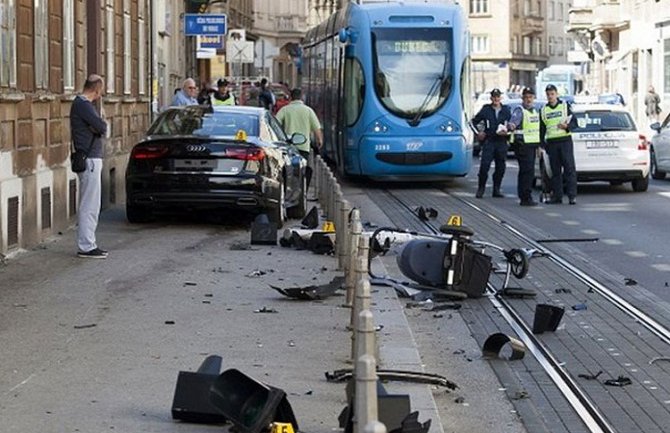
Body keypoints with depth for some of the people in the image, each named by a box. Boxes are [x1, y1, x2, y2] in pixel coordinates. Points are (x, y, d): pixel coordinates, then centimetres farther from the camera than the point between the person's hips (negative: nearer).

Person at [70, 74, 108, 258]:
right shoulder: (83, 104, -15)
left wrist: (99, 126, -7)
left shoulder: (82, 103, 18)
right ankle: (86, 247, -4)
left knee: (90, 206, 14)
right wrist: (103, 125, 0)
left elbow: (101, 129, 14)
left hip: (92, 159, 11)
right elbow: (102, 128, -21)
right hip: (90, 160, -11)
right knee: (89, 206, -7)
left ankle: (86, 244, 19)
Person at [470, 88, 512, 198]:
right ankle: (481, 189, -2)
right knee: (484, 166, -11)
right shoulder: (486, 110, 5)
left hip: (502, 142, 2)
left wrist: (506, 131, -3)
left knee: (500, 167, 3)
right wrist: (478, 133, 3)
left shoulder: (506, 110, 9)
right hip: (488, 142, -2)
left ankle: (496, 190, 12)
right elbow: (473, 122, 13)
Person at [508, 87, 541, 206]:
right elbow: (514, 120, -30)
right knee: (528, 171, -14)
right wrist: (512, 125, -53)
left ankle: (523, 197, 17)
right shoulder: (519, 110, -10)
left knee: (524, 171, 12)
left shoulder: (535, 111, 17)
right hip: (522, 144, -8)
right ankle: (526, 198, -14)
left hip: (532, 145, 8)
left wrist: (539, 146, 28)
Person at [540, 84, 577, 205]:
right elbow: (542, 129, 16)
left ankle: (572, 196, -9)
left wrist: (567, 126, -17)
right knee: (555, 170, 4)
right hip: (551, 143, 3)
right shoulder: (543, 110, 14)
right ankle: (557, 196, 8)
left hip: (565, 141, -3)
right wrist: (541, 145, 8)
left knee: (569, 168, -8)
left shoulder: (565, 106, 7)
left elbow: (573, 121, 4)